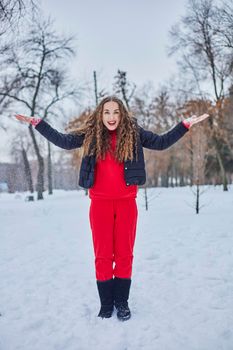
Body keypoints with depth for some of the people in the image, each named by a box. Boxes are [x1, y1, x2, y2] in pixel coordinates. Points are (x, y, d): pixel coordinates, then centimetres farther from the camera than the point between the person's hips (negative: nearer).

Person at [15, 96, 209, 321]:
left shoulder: (134, 132, 1)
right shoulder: (91, 134, 2)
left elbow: (161, 142, 4)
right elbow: (62, 141, 5)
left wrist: (185, 125, -1)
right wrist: (37, 123, 4)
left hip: (126, 203, 0)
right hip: (100, 203, 0)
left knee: (124, 254, 7)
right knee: (102, 256, 6)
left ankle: (122, 303, 22)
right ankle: (106, 304, 21)